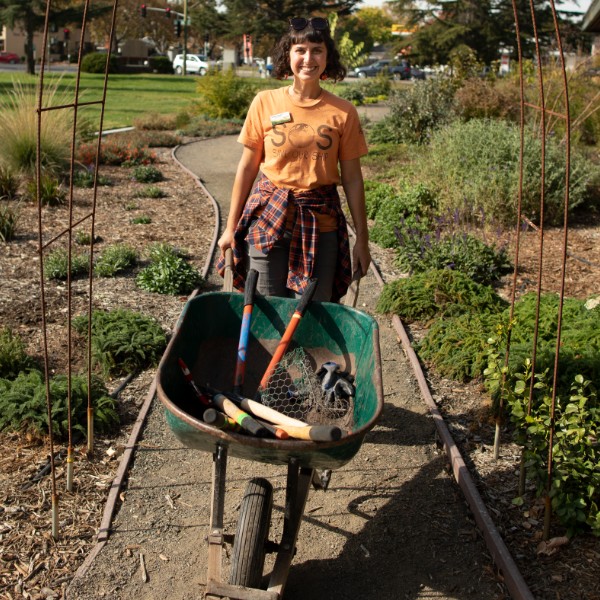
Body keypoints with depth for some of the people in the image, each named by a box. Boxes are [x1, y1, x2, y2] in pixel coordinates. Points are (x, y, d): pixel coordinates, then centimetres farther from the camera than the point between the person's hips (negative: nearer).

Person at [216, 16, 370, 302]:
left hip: (321, 223, 0)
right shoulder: (265, 102, -1)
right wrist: (231, 227, 5)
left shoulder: (343, 112, -1)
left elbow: (352, 178, 2)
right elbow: (247, 167, 3)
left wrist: (362, 238, 2)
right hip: (268, 216, 0)